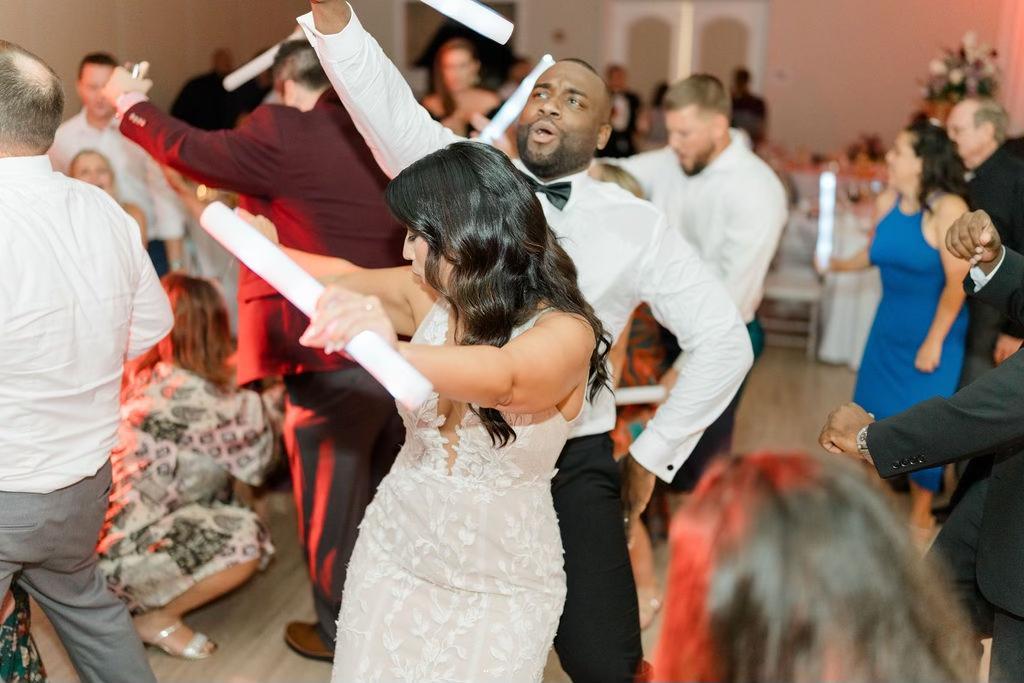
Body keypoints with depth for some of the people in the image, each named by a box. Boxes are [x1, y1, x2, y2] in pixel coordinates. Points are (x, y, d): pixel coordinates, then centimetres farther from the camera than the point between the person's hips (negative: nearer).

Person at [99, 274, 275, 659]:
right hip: (116, 553, -9)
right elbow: (254, 461, -8)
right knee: (248, 538, -16)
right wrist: (255, 396, 2)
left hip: (112, 530, 9)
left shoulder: (145, 379, 2)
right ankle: (155, 620, 1)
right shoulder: (192, 395, -22)